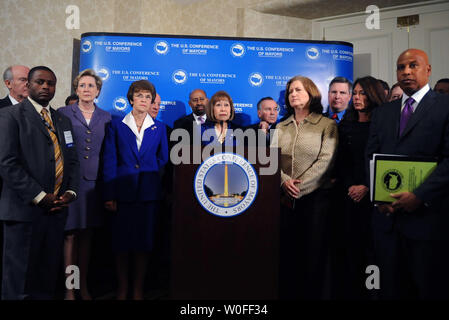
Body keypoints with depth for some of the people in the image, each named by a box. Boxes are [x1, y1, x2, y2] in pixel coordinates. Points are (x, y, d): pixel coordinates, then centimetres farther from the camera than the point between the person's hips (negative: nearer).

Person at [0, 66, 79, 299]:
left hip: (56, 210, 6)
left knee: (47, 280, 11)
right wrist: (39, 196, -15)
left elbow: (73, 161, 18)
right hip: (24, 210, -6)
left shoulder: (63, 121, 18)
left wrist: (71, 191, 0)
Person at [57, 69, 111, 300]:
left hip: (93, 181, 3)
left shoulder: (105, 117, 10)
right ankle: (69, 289, 11)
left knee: (87, 235, 10)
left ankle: (83, 287, 21)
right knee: (70, 235, 0)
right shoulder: (63, 113, 3)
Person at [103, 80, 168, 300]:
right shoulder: (116, 126, 6)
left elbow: (163, 159, 13)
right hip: (122, 192, -1)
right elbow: (109, 162, 0)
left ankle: (138, 290, 18)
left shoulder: (159, 128, 11)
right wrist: (109, 195, -7)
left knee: (144, 241, 4)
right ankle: (122, 289, 18)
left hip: (148, 193, 1)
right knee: (121, 241, 3)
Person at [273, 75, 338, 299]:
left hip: (315, 197, -3)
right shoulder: (281, 127, 14)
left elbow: (325, 161, -8)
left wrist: (300, 187, -13)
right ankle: (286, 293, 19)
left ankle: (311, 293, 16)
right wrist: (284, 181, -13)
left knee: (313, 253, 2)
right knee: (286, 252, 7)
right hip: (285, 199, 4)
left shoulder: (327, 125, 1)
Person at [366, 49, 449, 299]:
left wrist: (420, 196, -18)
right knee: (391, 285, 12)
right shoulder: (382, 112, 15)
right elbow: (371, 156, 11)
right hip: (387, 214, 5)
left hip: (427, 215, -4)